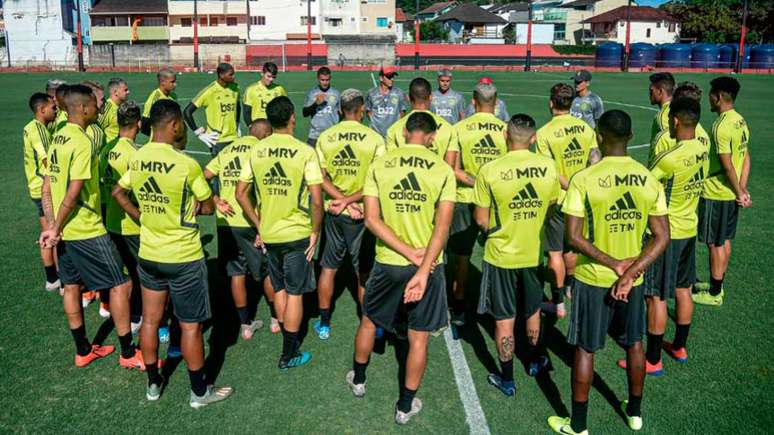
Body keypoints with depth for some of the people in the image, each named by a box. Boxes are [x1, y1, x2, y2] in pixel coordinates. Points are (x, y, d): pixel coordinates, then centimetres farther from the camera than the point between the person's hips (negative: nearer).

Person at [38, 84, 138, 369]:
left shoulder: (57, 139, 9)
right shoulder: (83, 143, -19)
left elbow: (47, 188, 8)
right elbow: (73, 194, -22)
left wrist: (52, 225, 2)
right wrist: (55, 229, -12)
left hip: (65, 231, 10)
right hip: (87, 232, -10)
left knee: (71, 286, 15)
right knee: (121, 285, -1)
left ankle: (83, 351, 28)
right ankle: (128, 353, 7)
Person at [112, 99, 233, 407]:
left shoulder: (136, 160, -2)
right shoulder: (186, 164, -21)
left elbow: (118, 193, 14)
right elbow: (209, 207, -11)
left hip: (148, 254, 6)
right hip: (184, 258, -6)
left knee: (150, 320, 17)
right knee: (191, 326, 7)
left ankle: (153, 383, 34)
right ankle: (200, 392, 21)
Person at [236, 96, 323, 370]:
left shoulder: (256, 151, -1)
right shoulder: (305, 152, -14)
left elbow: (241, 194, 3)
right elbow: (316, 200, -19)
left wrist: (259, 226, 10)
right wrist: (316, 232, -5)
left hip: (269, 234, 4)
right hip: (297, 234, -4)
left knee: (279, 290, 20)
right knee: (295, 294, 9)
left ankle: (289, 344, 35)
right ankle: (289, 356, 19)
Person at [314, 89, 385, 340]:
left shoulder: (325, 138, -2)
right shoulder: (374, 139, -11)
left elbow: (321, 178, -6)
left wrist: (343, 201, -11)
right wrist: (349, 200, -14)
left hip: (333, 213, 3)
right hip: (362, 215, -3)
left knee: (328, 269, 15)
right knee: (364, 273, 10)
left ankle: (324, 325, 25)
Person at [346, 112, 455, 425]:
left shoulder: (379, 166, -4)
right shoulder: (442, 170, -6)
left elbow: (372, 219, -11)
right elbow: (442, 226, -15)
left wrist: (409, 253, -13)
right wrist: (423, 271, -18)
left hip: (387, 262, 1)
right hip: (428, 264, -1)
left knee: (369, 320, 25)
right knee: (418, 338, 12)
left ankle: (358, 380, 44)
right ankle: (406, 405, 24)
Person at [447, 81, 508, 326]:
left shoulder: (459, 128, -7)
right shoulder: (506, 130, -7)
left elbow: (454, 170, -10)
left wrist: (476, 182, -11)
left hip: (465, 200, 0)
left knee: (461, 256, 14)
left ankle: (459, 310, 20)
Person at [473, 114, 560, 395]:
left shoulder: (489, 171, -19)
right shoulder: (549, 166, -10)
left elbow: (481, 220, -12)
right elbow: (552, 209, 3)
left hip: (501, 255, -3)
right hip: (535, 253, 3)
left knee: (504, 319, 11)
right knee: (532, 311, 25)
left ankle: (507, 380, 24)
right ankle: (533, 361, 45)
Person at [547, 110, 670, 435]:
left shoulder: (583, 180, -18)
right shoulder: (649, 180, -5)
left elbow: (573, 236, -21)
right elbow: (662, 237, -7)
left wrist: (613, 263, -14)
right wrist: (631, 272, -12)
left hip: (592, 279, -4)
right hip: (634, 279, 4)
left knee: (585, 350, 10)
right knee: (634, 344, 22)